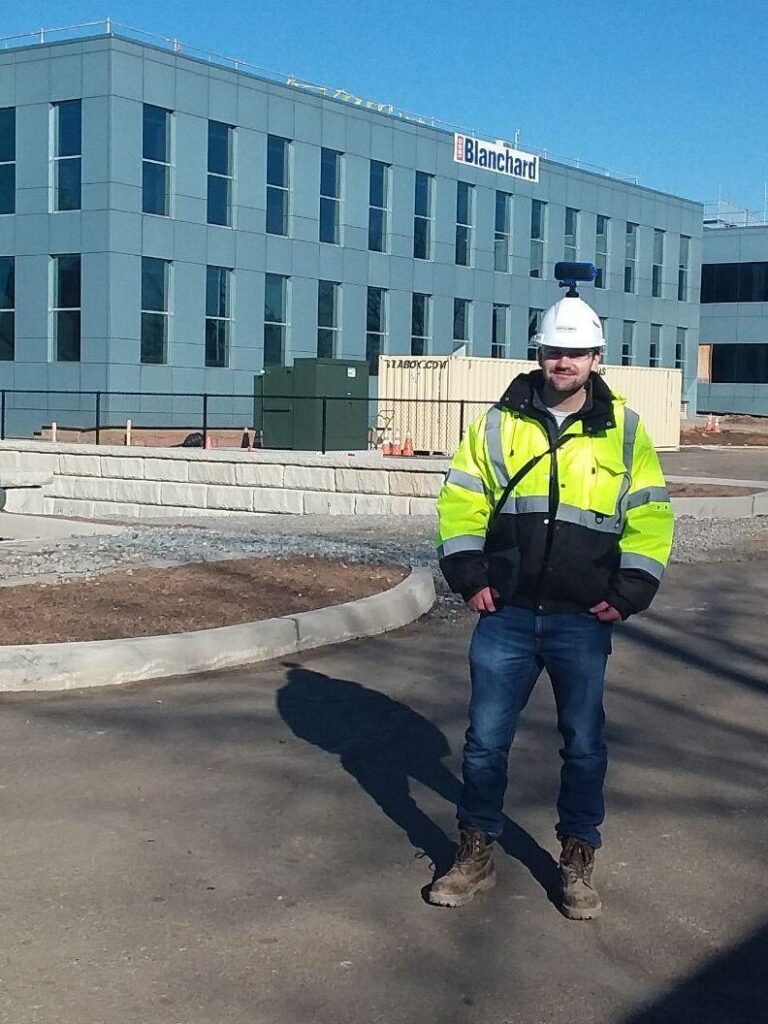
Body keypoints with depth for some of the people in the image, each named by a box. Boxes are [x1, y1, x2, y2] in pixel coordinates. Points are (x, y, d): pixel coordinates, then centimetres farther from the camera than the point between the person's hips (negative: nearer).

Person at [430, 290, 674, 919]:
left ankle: (578, 861, 26)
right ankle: (477, 856, 23)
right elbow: (461, 503, 6)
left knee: (584, 746, 9)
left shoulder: (625, 430, 2)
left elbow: (650, 520, 2)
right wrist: (469, 578, -3)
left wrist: (626, 596, -6)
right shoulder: (500, 423, 4)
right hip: (506, 615, 1)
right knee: (485, 741, 6)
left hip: (583, 621, -1)